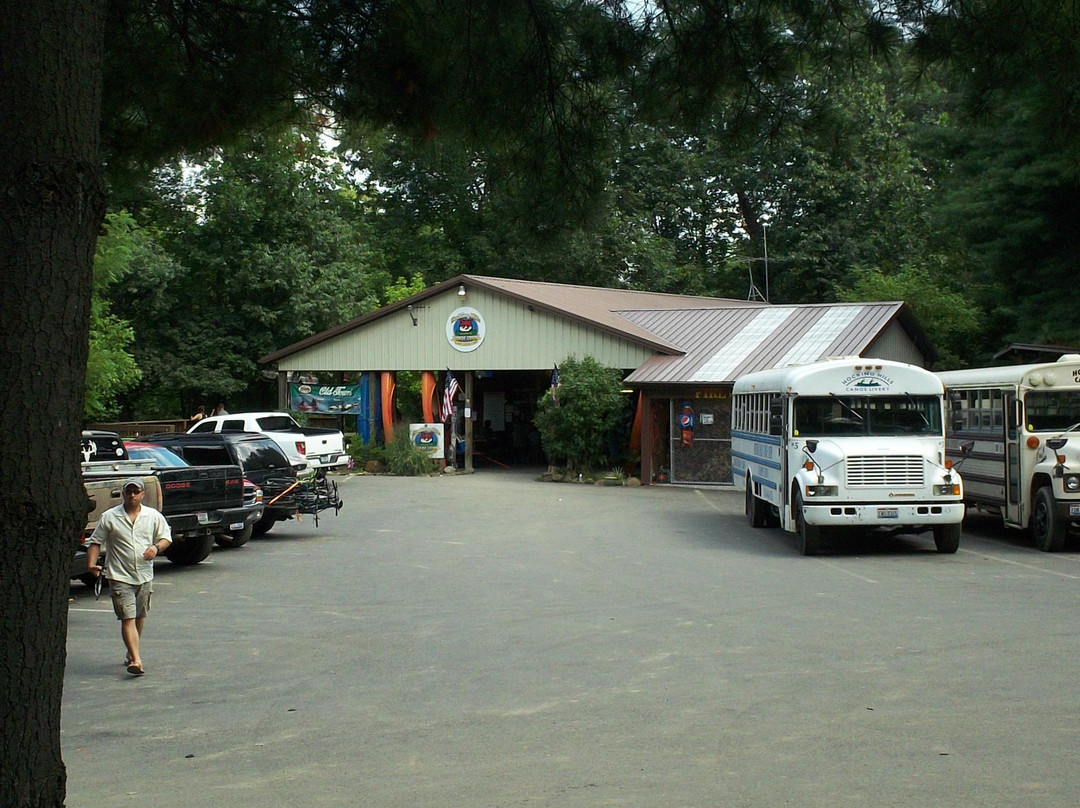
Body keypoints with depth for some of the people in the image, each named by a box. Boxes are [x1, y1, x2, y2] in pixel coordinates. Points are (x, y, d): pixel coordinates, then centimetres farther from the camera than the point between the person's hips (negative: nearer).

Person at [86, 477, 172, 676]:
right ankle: (136, 660, -20)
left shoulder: (154, 516, 6)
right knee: (128, 618, -13)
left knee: (139, 617, 15)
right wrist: (91, 564, -12)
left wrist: (156, 547, -11)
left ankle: (131, 653, 35)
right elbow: (96, 542, 2)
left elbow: (166, 538, 11)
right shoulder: (109, 517, -1)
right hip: (120, 577, -4)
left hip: (144, 577, 4)